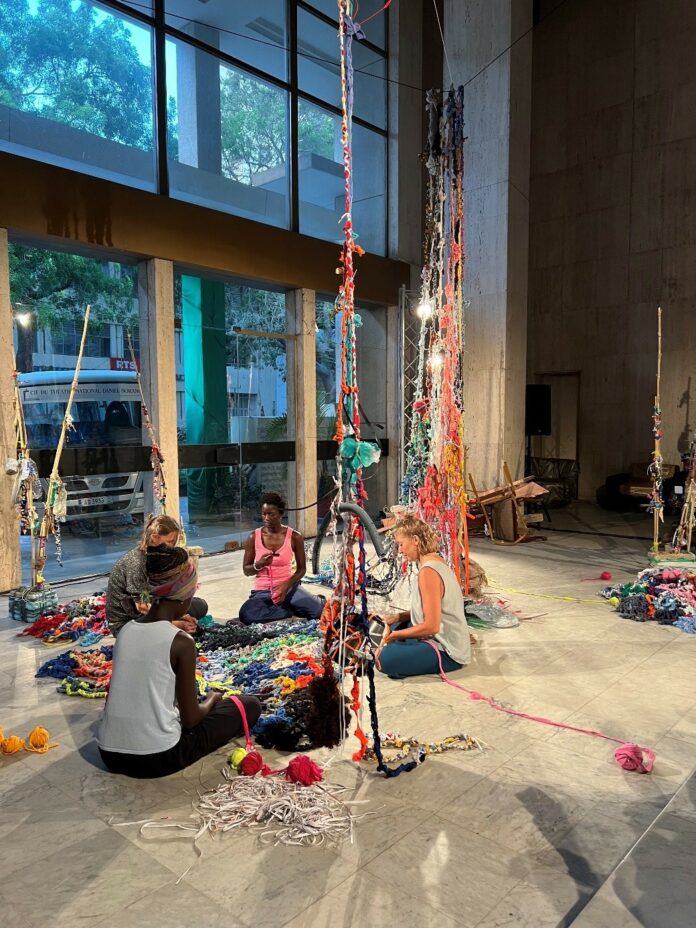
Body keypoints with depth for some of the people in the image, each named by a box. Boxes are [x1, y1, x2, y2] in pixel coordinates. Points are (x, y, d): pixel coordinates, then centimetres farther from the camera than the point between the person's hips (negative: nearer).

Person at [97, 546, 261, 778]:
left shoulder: (126, 630, 2)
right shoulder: (182, 641, -16)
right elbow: (190, 719, -8)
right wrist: (212, 700, 12)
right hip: (157, 759, -6)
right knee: (250, 705, 6)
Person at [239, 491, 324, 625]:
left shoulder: (294, 537, -6)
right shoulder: (254, 537, -4)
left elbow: (302, 569, 1)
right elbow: (246, 571, 3)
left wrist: (286, 586, -16)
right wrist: (258, 565, -20)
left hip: (288, 587, -1)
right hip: (263, 591, 1)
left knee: (318, 609, -26)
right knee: (246, 615, -32)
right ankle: (289, 610, -10)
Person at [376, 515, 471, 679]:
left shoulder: (428, 571, -24)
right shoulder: (436, 561, 6)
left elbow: (431, 626, -25)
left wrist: (394, 635, -14)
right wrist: (398, 617, 3)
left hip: (447, 652, -10)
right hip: (446, 638, 10)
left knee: (386, 659, -20)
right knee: (389, 628, 21)